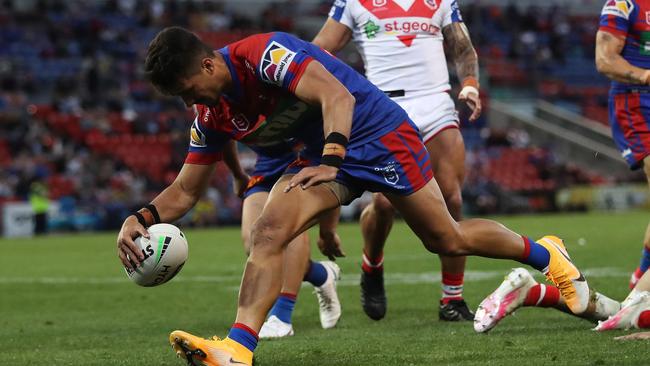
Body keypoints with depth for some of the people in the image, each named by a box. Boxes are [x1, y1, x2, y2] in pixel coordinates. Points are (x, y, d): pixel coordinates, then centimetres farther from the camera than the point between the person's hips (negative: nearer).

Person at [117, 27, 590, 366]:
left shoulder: (263, 54, -25)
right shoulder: (213, 115, -1)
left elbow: (337, 96, -33)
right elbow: (185, 189, 3)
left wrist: (331, 159, -44)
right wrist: (142, 218, -14)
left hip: (380, 133, -7)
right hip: (323, 154, 7)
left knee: (448, 240, 3)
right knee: (268, 230, -18)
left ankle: (545, 253, 29)